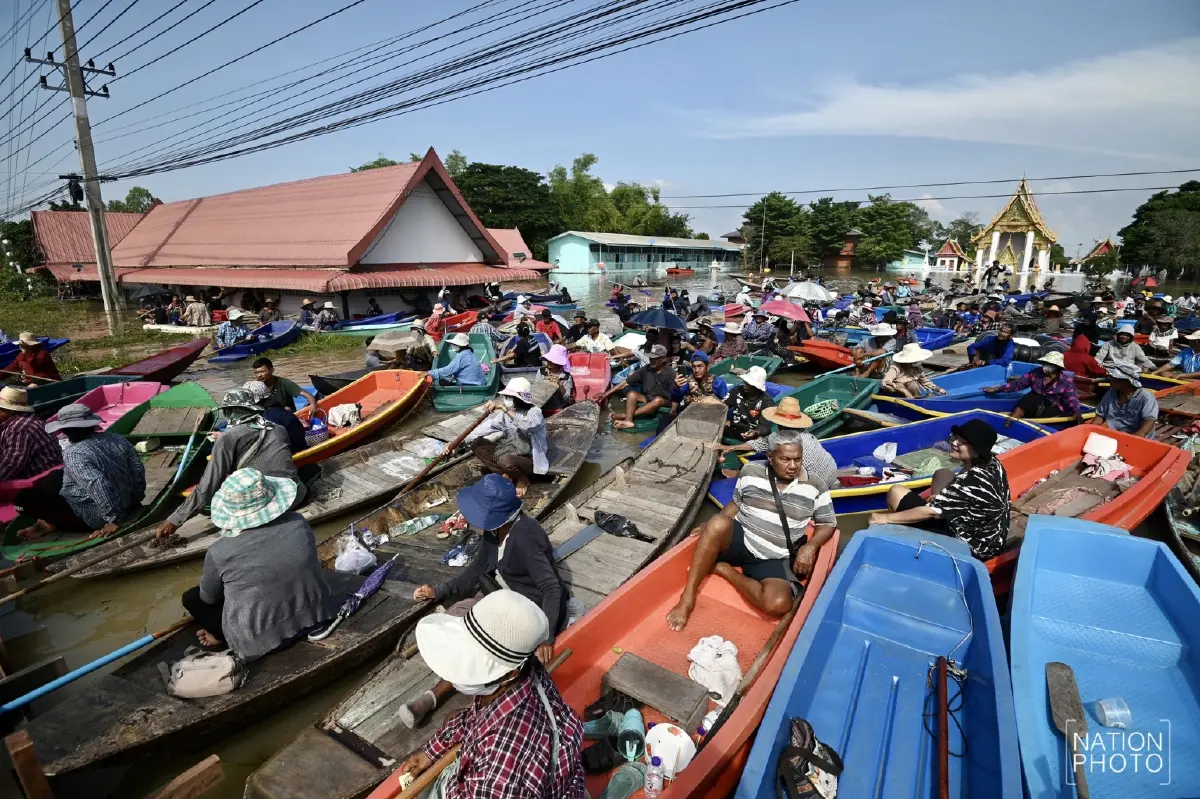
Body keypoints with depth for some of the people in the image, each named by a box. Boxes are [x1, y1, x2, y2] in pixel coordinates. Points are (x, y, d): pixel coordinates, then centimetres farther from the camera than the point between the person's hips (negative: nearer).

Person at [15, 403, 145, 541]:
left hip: (92, 518, -8)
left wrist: (114, 519, -26)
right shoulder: (116, 438, -2)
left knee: (24, 498, -4)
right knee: (55, 477, 21)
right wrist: (136, 499, 16)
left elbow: (97, 485, -34)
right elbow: (138, 470, 3)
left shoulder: (73, 453, -23)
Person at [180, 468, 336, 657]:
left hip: (261, 640, -4)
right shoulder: (298, 523, -9)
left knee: (191, 597, 16)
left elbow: (209, 598, 0)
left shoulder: (220, 552, -19)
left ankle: (227, 638, 9)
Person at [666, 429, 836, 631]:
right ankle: (687, 598, -27)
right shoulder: (751, 471, 0)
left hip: (773, 560, 0)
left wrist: (811, 546, -11)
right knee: (718, 524, -37)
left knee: (778, 604, -32)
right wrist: (708, 526, -4)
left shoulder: (815, 488, -2)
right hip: (740, 541, 0)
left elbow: (827, 524, 9)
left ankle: (722, 568, -8)